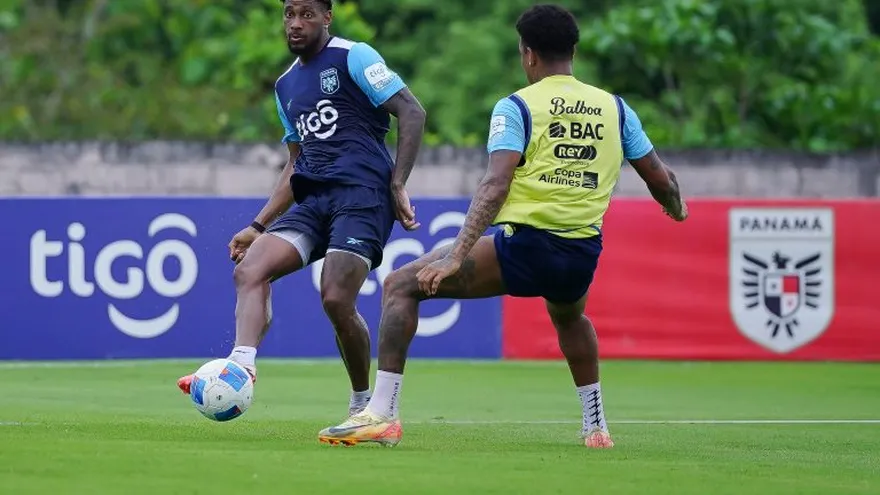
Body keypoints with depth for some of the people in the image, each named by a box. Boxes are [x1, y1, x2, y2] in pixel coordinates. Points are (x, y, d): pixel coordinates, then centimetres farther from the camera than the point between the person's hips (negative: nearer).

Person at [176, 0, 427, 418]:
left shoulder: (352, 58, 1)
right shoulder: (286, 86, 23)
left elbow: (412, 112, -5)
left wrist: (398, 186, -12)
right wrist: (258, 226, 22)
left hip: (362, 192, -7)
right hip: (314, 200, 7)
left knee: (336, 300, -18)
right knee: (249, 269, -15)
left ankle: (363, 406, 0)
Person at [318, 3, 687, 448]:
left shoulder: (517, 107, -1)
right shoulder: (613, 107, 11)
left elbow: (495, 186, -13)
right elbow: (661, 180, 17)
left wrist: (457, 256, -19)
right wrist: (676, 208, 41)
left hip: (525, 245, -5)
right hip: (582, 257, 5)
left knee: (401, 286, 4)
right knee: (569, 317, 42)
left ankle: (382, 413, -6)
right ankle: (596, 425, 40)